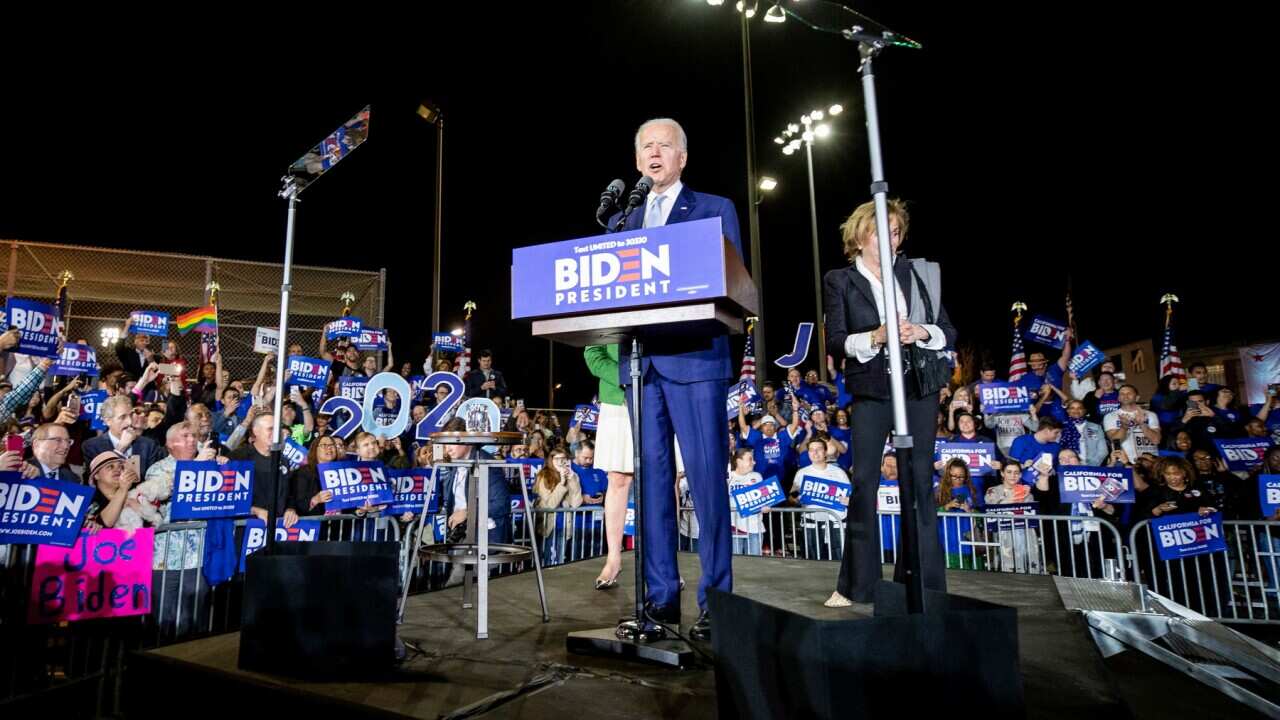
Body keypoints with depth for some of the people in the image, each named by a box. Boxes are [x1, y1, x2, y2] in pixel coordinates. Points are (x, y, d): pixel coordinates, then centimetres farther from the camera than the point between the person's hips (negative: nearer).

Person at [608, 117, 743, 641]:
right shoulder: (622, 222, 21)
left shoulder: (716, 209, 11)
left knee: (707, 475, -5)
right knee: (652, 478, 5)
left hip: (696, 356, -4)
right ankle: (661, 597, 14)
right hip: (640, 359, 4)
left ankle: (715, 598, 7)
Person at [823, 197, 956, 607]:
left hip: (919, 388, 2)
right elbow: (834, 340, -4)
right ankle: (856, 585, 7)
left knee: (920, 482, 4)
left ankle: (922, 583, 15)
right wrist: (875, 337, -19)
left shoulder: (918, 274, 10)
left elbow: (949, 331, 8)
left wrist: (922, 333, -12)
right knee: (864, 483, -4)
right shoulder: (840, 280, 4)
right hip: (871, 392, -2)